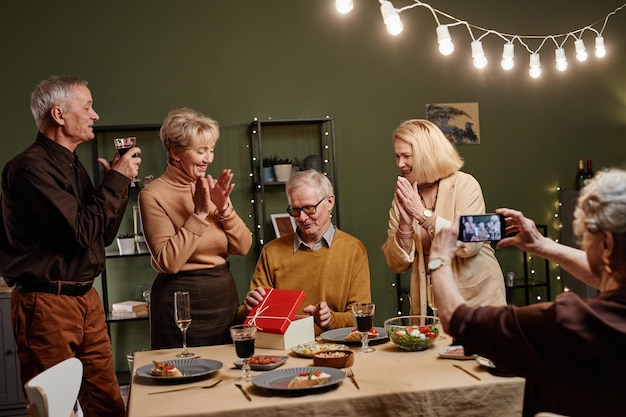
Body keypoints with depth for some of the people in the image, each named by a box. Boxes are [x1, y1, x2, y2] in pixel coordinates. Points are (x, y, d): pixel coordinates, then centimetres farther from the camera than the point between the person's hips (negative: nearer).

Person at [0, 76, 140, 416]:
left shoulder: (74, 167, 14)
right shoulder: (30, 167, -14)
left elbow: (103, 236, 17)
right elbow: (82, 231, -21)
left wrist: (119, 180, 6)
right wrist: (116, 180, -10)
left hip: (87, 299, 8)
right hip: (46, 302, -8)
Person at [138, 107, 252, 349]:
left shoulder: (212, 188, 4)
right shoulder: (153, 195, -12)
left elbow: (243, 247, 1)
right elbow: (168, 262, -20)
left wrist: (224, 208, -13)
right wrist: (199, 214, -21)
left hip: (224, 293, 6)